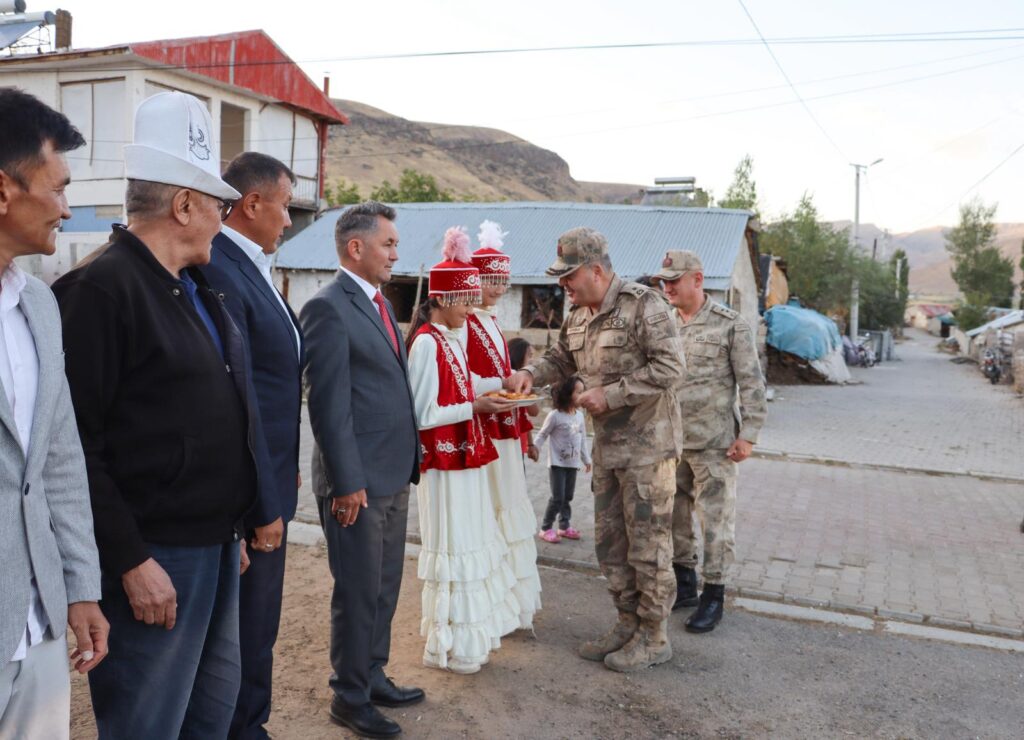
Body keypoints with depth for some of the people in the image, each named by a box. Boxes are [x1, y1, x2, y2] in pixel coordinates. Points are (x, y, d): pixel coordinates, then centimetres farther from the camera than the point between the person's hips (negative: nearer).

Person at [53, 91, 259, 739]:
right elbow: (78, 445, -19)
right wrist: (130, 561, -19)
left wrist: (234, 527, 17)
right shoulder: (100, 288, -15)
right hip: (154, 557, -9)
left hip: (217, 544, 9)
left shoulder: (194, 290, 12)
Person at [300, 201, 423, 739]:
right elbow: (328, 404, -18)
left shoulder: (380, 304, 14)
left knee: (385, 587, 19)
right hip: (358, 481, -8)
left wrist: (410, 460, 14)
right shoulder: (328, 308, -14)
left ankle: (374, 677, 35)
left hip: (394, 476, 9)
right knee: (358, 593, 6)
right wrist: (348, 482, -18)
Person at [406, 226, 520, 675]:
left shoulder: (454, 338, 10)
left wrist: (484, 402, 3)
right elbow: (422, 415, -19)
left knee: (474, 545, 17)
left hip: (464, 456, 9)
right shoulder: (426, 342, -16)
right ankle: (447, 646, 17)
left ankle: (473, 629, 32)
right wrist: (475, 407, -17)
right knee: (453, 549, 1)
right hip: (443, 460, -9)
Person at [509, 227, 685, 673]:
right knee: (609, 541, 15)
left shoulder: (643, 306, -16)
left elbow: (670, 368, -21)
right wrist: (531, 373, 2)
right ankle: (628, 623, 30)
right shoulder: (577, 317, 9)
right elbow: (561, 359, 22)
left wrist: (611, 394, -21)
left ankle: (653, 636, 17)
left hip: (647, 444, -8)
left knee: (648, 543, 2)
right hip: (607, 446, 8)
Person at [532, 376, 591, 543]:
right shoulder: (555, 415, -14)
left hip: (572, 463, 6)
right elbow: (542, 435, -8)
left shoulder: (580, 415, 5)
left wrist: (586, 459, 20)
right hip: (557, 463, -6)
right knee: (557, 497, -6)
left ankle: (565, 526, 24)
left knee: (568, 497, 12)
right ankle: (546, 528, 5)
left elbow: (582, 440, 15)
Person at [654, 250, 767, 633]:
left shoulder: (731, 325, -7)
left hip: (713, 443, -5)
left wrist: (748, 434, -11)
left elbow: (752, 383, -7)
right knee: (673, 515, 13)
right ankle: (684, 584, 29)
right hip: (669, 440, 5)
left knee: (715, 519, 3)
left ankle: (714, 595, 17)